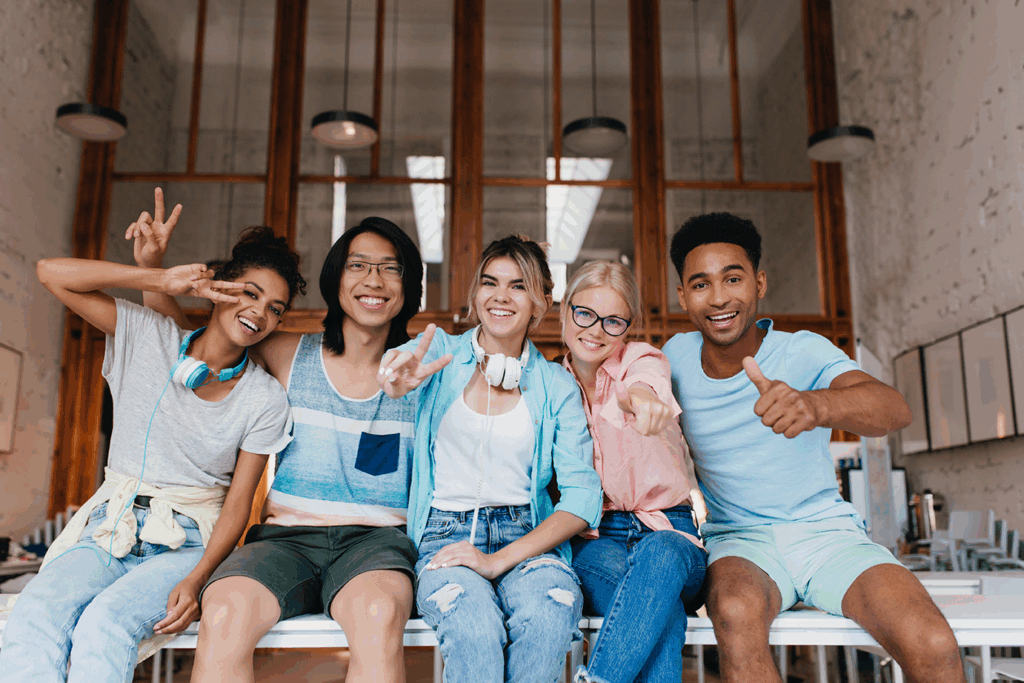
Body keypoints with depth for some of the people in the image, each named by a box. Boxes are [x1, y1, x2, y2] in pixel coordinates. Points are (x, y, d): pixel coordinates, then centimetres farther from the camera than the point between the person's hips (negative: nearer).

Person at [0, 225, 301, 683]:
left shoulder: (265, 400, -2)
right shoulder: (148, 339, 0)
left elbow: (238, 504, -4)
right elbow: (52, 272, -6)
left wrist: (196, 580, -20)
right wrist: (164, 280, -13)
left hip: (188, 544, -1)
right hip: (109, 529, 2)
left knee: (106, 621, -31)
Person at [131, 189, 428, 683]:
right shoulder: (290, 356, 8)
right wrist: (153, 265, 5)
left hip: (375, 540, -1)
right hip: (284, 536, 2)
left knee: (378, 615, -36)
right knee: (224, 614, -30)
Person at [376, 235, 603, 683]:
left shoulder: (557, 386, 8)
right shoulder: (440, 352, 8)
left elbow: (583, 496, 0)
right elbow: (392, 372, -13)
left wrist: (499, 560, -13)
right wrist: (397, 380, -40)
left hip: (528, 537, 1)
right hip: (445, 535, -1)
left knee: (549, 617, -31)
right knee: (475, 630, -32)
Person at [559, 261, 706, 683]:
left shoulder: (642, 359, 1)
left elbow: (645, 381, -27)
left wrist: (641, 397, -54)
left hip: (664, 526, 0)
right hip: (591, 538, 1)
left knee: (661, 552, -38)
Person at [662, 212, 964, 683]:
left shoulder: (803, 352, -11)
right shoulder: (676, 357, -2)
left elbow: (895, 410, -31)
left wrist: (815, 404, -53)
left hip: (825, 529, 0)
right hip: (738, 541, 1)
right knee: (737, 614, -35)